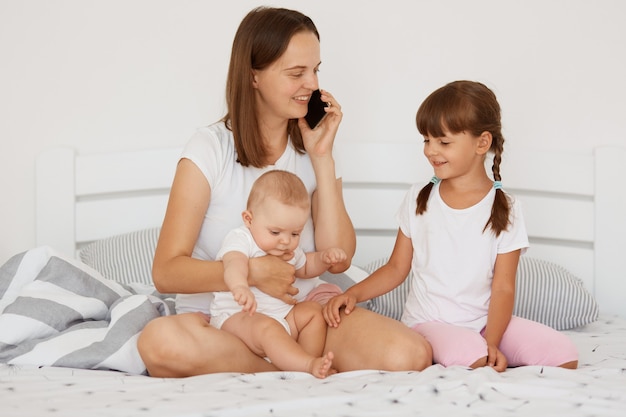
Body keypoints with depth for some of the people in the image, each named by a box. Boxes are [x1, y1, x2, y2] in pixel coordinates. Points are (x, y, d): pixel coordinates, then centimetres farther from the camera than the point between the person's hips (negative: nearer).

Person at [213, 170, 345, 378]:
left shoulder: (290, 250, 15)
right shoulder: (241, 239, -12)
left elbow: (304, 268, 36)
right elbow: (234, 264, -36)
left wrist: (324, 257, 12)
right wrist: (240, 287, -60)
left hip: (280, 314, 9)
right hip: (237, 316, -9)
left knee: (313, 310, -3)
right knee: (267, 328, -36)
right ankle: (308, 364, -43)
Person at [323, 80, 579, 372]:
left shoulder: (504, 209, -2)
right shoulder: (419, 200, 4)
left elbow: (503, 288, -6)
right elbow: (396, 268, 9)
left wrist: (491, 343, -20)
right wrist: (354, 293, -8)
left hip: (485, 321, 2)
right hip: (429, 323, -2)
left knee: (564, 355, -20)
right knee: (470, 356, -36)